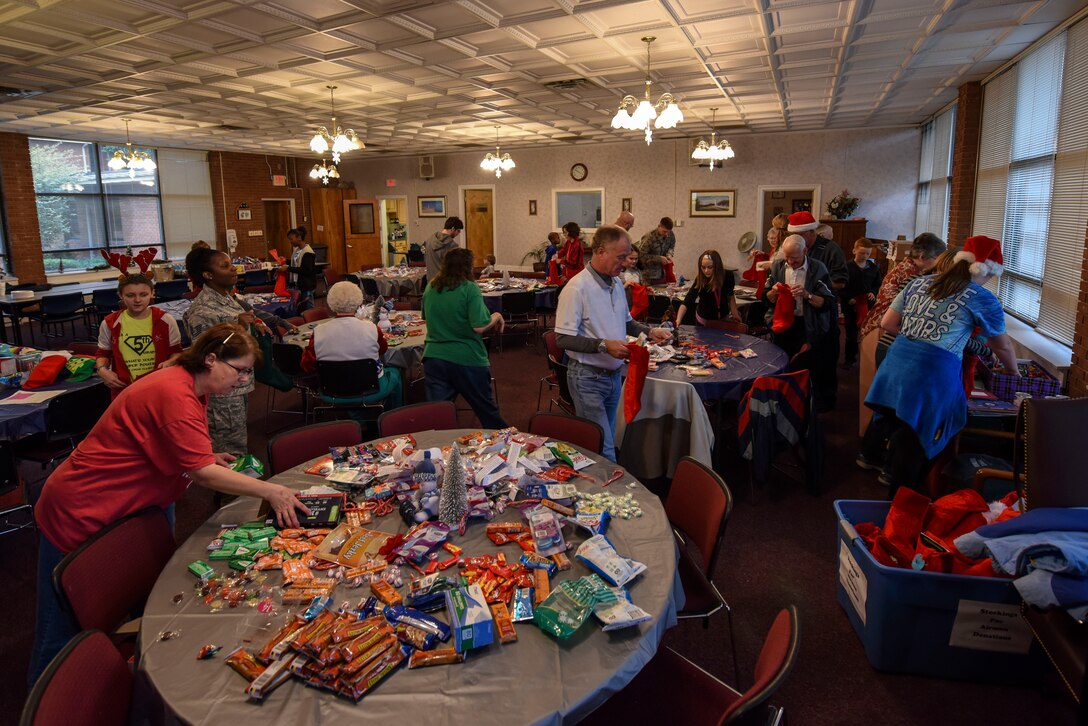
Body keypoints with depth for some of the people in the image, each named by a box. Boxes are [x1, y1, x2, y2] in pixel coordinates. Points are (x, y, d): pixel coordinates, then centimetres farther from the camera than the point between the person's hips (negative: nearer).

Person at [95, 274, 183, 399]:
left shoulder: (165, 320, -5)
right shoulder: (109, 324, -1)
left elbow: (176, 351, 5)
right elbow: (103, 353, 15)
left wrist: (170, 362, -16)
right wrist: (102, 369, -4)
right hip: (124, 390, 1)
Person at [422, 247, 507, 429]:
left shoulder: (430, 288, 4)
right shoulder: (469, 288, -13)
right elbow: (479, 326, -20)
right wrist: (497, 317, -3)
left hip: (433, 358, 4)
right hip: (467, 360, -3)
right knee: (487, 410, 15)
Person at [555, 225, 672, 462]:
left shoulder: (616, 284, 7)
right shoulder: (577, 288, -19)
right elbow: (563, 338, -21)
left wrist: (649, 331, 3)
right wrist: (604, 345, -26)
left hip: (614, 375, 8)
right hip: (588, 378, -8)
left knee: (608, 440, 18)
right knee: (603, 449, -7)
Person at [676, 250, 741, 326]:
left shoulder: (728, 275, -21)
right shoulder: (699, 280, -29)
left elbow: (730, 295, 0)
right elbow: (687, 302, -39)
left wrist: (734, 313, -4)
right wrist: (677, 321, -53)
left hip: (724, 319, 3)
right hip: (704, 321, -2)